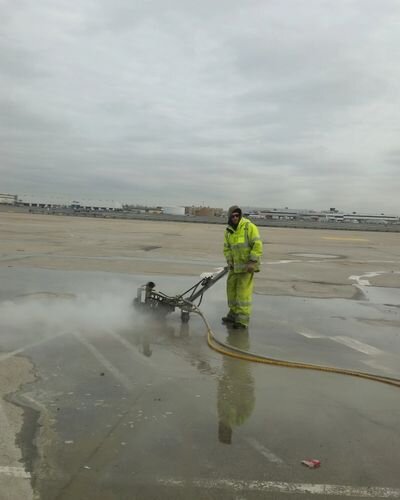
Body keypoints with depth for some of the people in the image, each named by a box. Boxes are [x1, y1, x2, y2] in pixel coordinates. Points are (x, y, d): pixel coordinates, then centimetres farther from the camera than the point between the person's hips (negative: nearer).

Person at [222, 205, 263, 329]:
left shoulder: (249, 227, -14)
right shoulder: (228, 231, 8)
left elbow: (257, 245, -17)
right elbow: (227, 248, 14)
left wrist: (252, 262, -20)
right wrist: (229, 261, 0)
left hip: (247, 265, -7)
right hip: (235, 265, 7)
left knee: (243, 292, -8)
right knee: (231, 288, 14)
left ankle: (243, 320, -3)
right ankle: (234, 314, 29)